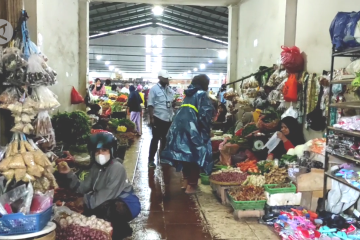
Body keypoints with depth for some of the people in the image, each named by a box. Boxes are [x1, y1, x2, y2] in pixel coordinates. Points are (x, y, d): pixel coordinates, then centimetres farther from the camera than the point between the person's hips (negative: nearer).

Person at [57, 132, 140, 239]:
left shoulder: (117, 168, -21)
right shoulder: (96, 167, 4)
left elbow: (108, 194, -26)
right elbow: (83, 188, -1)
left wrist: (86, 200, -21)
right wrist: (68, 173, -12)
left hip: (127, 205, -8)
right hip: (110, 203, 9)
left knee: (100, 208, -31)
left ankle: (120, 230, -1)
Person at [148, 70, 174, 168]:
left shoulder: (169, 89, 11)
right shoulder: (154, 89, -5)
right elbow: (150, 104, -9)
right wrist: (151, 118, -14)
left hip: (168, 118, 6)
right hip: (158, 118, -5)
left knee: (165, 139, 13)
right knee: (155, 139, 1)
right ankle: (151, 160, 11)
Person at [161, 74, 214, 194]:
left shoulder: (189, 94, 19)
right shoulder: (202, 94, -3)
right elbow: (205, 114, -12)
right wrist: (206, 131, -4)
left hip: (180, 125, 7)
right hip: (192, 128, -7)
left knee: (186, 153, 17)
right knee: (195, 155, 2)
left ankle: (186, 180, 26)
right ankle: (192, 185, 5)